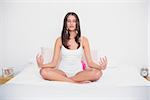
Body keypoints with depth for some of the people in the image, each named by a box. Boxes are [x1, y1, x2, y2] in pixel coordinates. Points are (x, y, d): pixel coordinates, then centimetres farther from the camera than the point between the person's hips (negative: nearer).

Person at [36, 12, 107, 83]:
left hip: (78, 72, 0)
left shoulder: (83, 40, 2)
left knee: (97, 73, -28)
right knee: (44, 71, -29)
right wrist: (42, 65, -23)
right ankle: (79, 81, -23)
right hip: (63, 72, 1)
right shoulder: (59, 40, 1)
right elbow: (54, 63, -3)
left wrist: (100, 67, -23)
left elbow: (90, 62, -2)